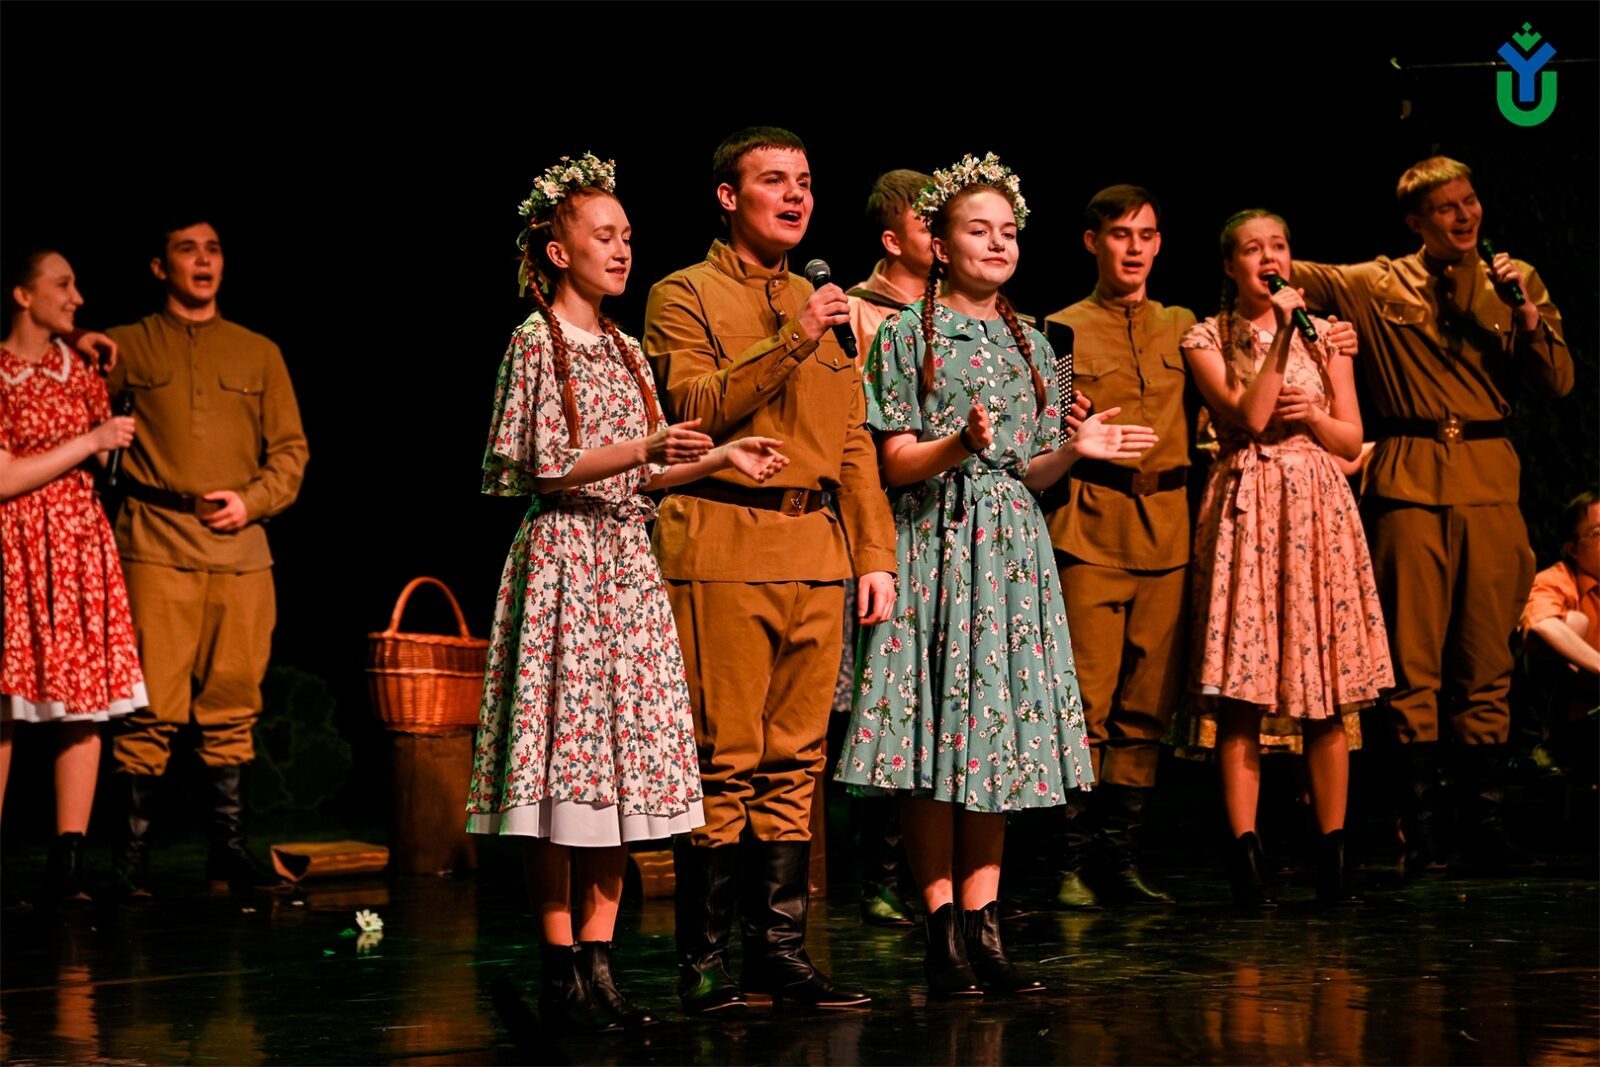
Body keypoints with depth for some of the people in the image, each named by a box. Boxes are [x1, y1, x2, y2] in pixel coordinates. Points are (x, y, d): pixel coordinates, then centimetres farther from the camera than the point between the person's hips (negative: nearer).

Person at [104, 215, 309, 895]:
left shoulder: (259, 354, 16)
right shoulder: (127, 347, 10)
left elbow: (290, 450, 15)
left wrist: (252, 501, -1)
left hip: (241, 550, 3)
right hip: (157, 545, -3)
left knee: (232, 706, 3)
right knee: (153, 706, -8)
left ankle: (228, 851, 9)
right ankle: (132, 854, -2)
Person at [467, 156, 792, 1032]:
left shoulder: (625, 349, 16)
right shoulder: (537, 341, -5)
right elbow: (542, 468, -12)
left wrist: (717, 458, 5)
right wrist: (645, 449, -20)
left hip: (627, 566, 7)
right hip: (564, 559, -7)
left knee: (624, 761, 4)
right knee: (562, 762, -7)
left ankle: (598, 961, 9)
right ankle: (560, 974, -3)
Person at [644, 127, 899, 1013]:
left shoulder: (820, 307, 21)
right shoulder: (684, 297, 4)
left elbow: (853, 443, 20)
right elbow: (695, 407, -12)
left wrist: (875, 554, 11)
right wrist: (790, 342, -18)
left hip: (816, 549, 6)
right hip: (724, 545, -5)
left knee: (794, 760, 6)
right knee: (725, 760, -6)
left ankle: (780, 947, 11)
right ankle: (703, 957, 0)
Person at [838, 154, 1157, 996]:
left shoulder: (1032, 344, 15)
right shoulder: (908, 334, 0)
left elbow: (1029, 477, 16)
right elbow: (896, 464, -5)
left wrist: (1074, 450, -4)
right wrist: (960, 445, -23)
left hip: (1011, 551, 5)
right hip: (934, 545, -5)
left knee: (1002, 733, 2)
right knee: (937, 733, -7)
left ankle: (982, 925, 5)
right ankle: (942, 932, -3)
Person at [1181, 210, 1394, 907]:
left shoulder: (1324, 334, 13)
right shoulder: (1207, 340, 5)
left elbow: (1352, 440, 13)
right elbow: (1248, 417, -10)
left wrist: (1313, 414, -7)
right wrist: (1282, 334, -11)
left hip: (1318, 509, 3)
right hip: (1246, 508, -2)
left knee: (1326, 702, 0)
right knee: (1241, 700, -7)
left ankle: (1332, 856, 5)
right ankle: (1247, 859, -5)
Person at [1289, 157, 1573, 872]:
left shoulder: (1515, 282, 13)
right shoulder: (1378, 287, 8)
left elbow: (1560, 383, 6)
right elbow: (1282, 277, 15)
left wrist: (1526, 314, -7)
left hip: (1489, 481, 1)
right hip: (1409, 482, -1)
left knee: (1487, 659, 2)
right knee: (1413, 661, -2)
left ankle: (1486, 824, 7)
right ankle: (1420, 832, 1)